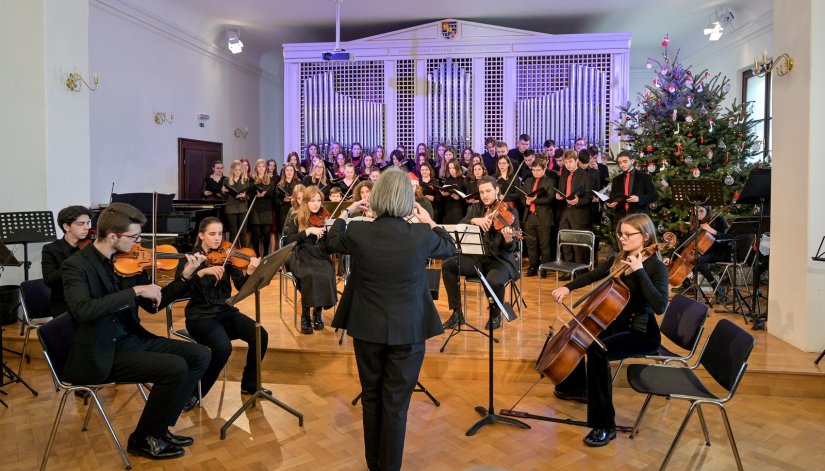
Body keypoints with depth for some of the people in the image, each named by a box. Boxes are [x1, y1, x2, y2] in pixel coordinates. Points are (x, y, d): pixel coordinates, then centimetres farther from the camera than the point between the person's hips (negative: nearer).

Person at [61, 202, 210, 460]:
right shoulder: (76, 265, -13)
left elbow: (152, 305, 10)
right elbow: (81, 309, -31)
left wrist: (185, 276, -2)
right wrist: (135, 291, -29)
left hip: (132, 338, 7)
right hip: (101, 354, -7)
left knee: (200, 355, -3)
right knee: (175, 367, -23)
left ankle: (159, 427, 10)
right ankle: (144, 439, 1)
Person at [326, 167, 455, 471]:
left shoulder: (357, 232, -12)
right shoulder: (421, 236, -15)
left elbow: (333, 241, 12)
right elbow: (449, 249, 8)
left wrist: (347, 213, 26)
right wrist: (429, 222, 19)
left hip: (367, 328, 2)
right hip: (408, 330, -2)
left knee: (371, 398, 20)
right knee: (396, 403, 9)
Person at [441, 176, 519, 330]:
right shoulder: (474, 208, 9)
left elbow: (511, 249, -13)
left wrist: (509, 240, -37)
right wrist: (473, 220, -25)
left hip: (501, 260, -4)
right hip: (477, 257, 4)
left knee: (494, 281, -36)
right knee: (448, 265, -19)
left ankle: (495, 314, -2)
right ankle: (457, 313, -8)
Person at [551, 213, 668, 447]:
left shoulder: (656, 267, -17)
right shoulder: (618, 260, 4)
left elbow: (659, 306, -31)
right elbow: (592, 276, 14)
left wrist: (639, 271, -32)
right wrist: (568, 287, -3)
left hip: (642, 333, -9)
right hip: (618, 324, 9)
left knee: (597, 350, -32)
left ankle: (605, 426, -23)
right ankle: (577, 387, 40)